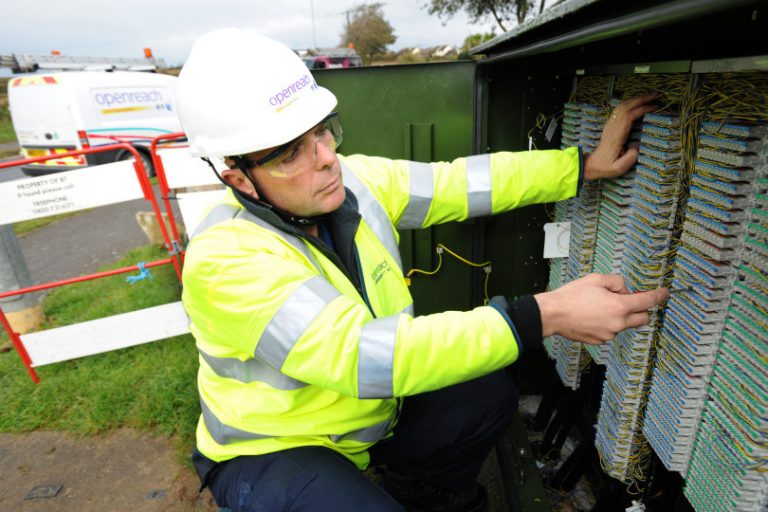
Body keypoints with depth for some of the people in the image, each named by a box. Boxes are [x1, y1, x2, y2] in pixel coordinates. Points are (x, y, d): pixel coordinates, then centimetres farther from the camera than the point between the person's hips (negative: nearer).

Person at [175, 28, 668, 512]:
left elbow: (463, 181, -7)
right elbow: (361, 356, -41)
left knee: (489, 396, 1)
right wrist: (546, 315, -41)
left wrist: (586, 165, -10)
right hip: (272, 451, -5)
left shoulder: (356, 179, -13)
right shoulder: (225, 259, -32)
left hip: (369, 409, 6)